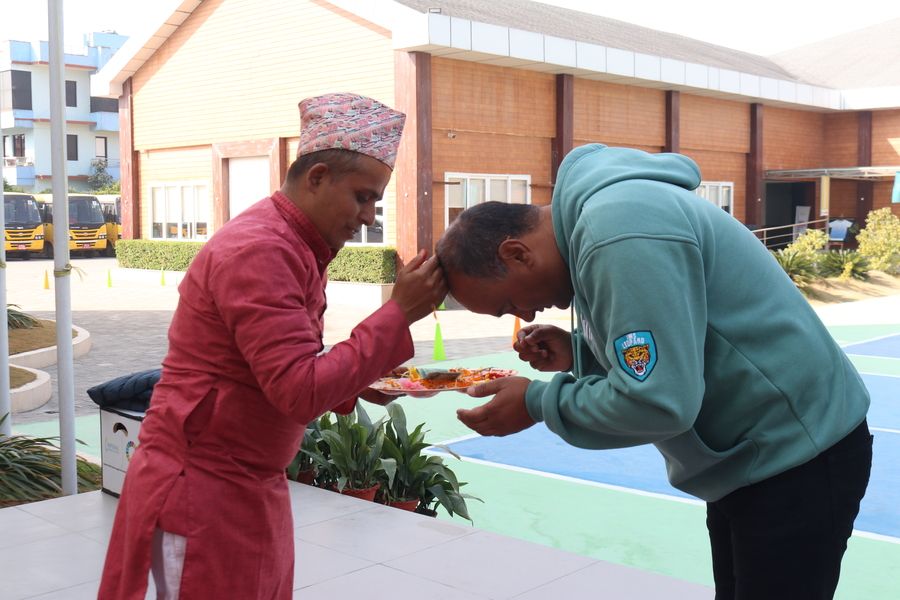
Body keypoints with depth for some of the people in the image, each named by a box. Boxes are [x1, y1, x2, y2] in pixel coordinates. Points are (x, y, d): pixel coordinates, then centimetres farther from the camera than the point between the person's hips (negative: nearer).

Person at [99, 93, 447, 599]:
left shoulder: (296, 247, 9)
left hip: (253, 489, 9)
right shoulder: (259, 251, -21)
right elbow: (301, 392, -27)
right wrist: (398, 313, -23)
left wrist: (360, 382, 1)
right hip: (203, 493, -9)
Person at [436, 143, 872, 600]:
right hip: (750, 453, 10)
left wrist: (537, 403, -18)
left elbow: (659, 401, -31)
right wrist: (577, 353, -3)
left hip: (797, 458, -10)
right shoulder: (596, 211, 4)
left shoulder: (620, 234, -28)